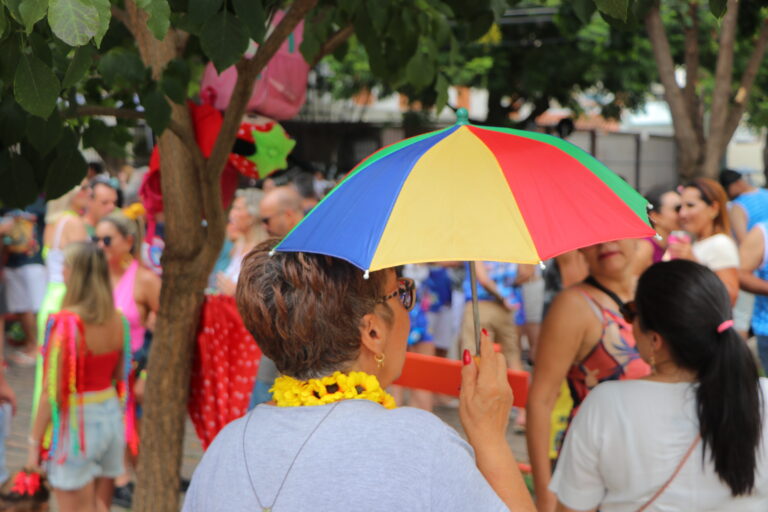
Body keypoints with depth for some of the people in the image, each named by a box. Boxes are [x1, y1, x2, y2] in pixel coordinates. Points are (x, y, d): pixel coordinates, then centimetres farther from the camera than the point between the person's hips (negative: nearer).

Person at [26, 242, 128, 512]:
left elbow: (52, 392, -17)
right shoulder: (116, 320, 0)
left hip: (75, 421, -6)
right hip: (111, 416, 6)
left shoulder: (65, 324, -19)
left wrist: (35, 442, -9)